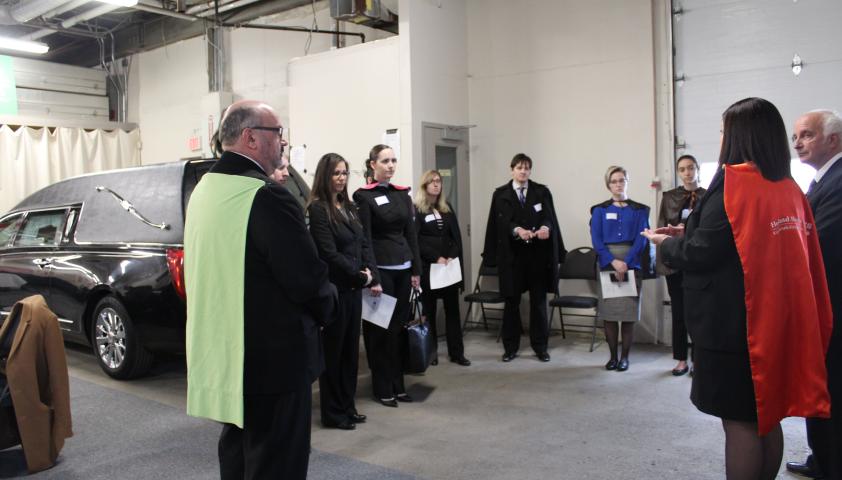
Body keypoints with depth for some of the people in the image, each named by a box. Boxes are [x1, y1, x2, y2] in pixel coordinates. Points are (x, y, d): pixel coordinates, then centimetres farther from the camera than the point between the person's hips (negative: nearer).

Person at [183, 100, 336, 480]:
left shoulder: (202, 191, 7)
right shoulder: (267, 196, -21)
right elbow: (309, 278, -21)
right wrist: (326, 305, 1)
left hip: (222, 353, 9)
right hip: (273, 360, -9)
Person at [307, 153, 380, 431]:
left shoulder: (348, 207, 14)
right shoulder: (318, 209, -9)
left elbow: (363, 244, 11)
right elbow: (329, 253, -15)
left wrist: (373, 278, -2)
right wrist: (360, 275, -10)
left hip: (354, 288, 7)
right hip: (334, 289, -7)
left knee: (351, 348, 13)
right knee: (333, 350, 3)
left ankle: (348, 406, 24)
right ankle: (333, 413, 14)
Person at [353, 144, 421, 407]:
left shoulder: (403, 194, 12)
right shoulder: (364, 196, -5)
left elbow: (411, 234, 12)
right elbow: (364, 238, -10)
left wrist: (416, 270, 7)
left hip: (403, 268, 6)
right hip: (381, 269, -5)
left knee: (400, 327, 10)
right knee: (380, 329, 2)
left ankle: (398, 384, 21)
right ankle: (383, 389, 12)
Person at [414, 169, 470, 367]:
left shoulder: (447, 208, 13)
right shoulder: (416, 209, -2)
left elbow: (456, 235, 8)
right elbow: (416, 240, -10)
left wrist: (452, 257, -7)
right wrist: (436, 258, -16)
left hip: (450, 265, 4)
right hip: (428, 266, -4)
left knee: (452, 308, 3)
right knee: (429, 309, 4)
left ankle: (456, 352, 8)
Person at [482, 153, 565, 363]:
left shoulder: (542, 192, 7)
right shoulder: (500, 194, 4)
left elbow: (549, 217, -3)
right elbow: (502, 222, -7)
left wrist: (546, 228, -26)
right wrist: (517, 230, -26)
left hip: (538, 253, 1)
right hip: (512, 253, -1)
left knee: (539, 300, 6)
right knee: (512, 301, 6)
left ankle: (540, 346, 16)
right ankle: (510, 347, 16)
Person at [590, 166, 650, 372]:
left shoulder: (639, 210, 6)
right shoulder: (599, 210, 8)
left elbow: (641, 240, -3)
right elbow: (596, 240, -2)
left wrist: (626, 264, -15)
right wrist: (613, 262, -15)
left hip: (631, 265, -1)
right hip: (607, 264, 1)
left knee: (629, 313, -1)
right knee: (608, 311, -1)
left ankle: (625, 357, 8)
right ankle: (613, 356, 9)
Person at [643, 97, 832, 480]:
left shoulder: (733, 184, -15)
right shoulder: (789, 189, 7)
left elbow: (701, 255, -17)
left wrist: (667, 244, 3)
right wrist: (689, 234, 15)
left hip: (734, 324, -8)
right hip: (776, 321, 8)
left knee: (740, 422, 1)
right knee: (767, 417, 17)